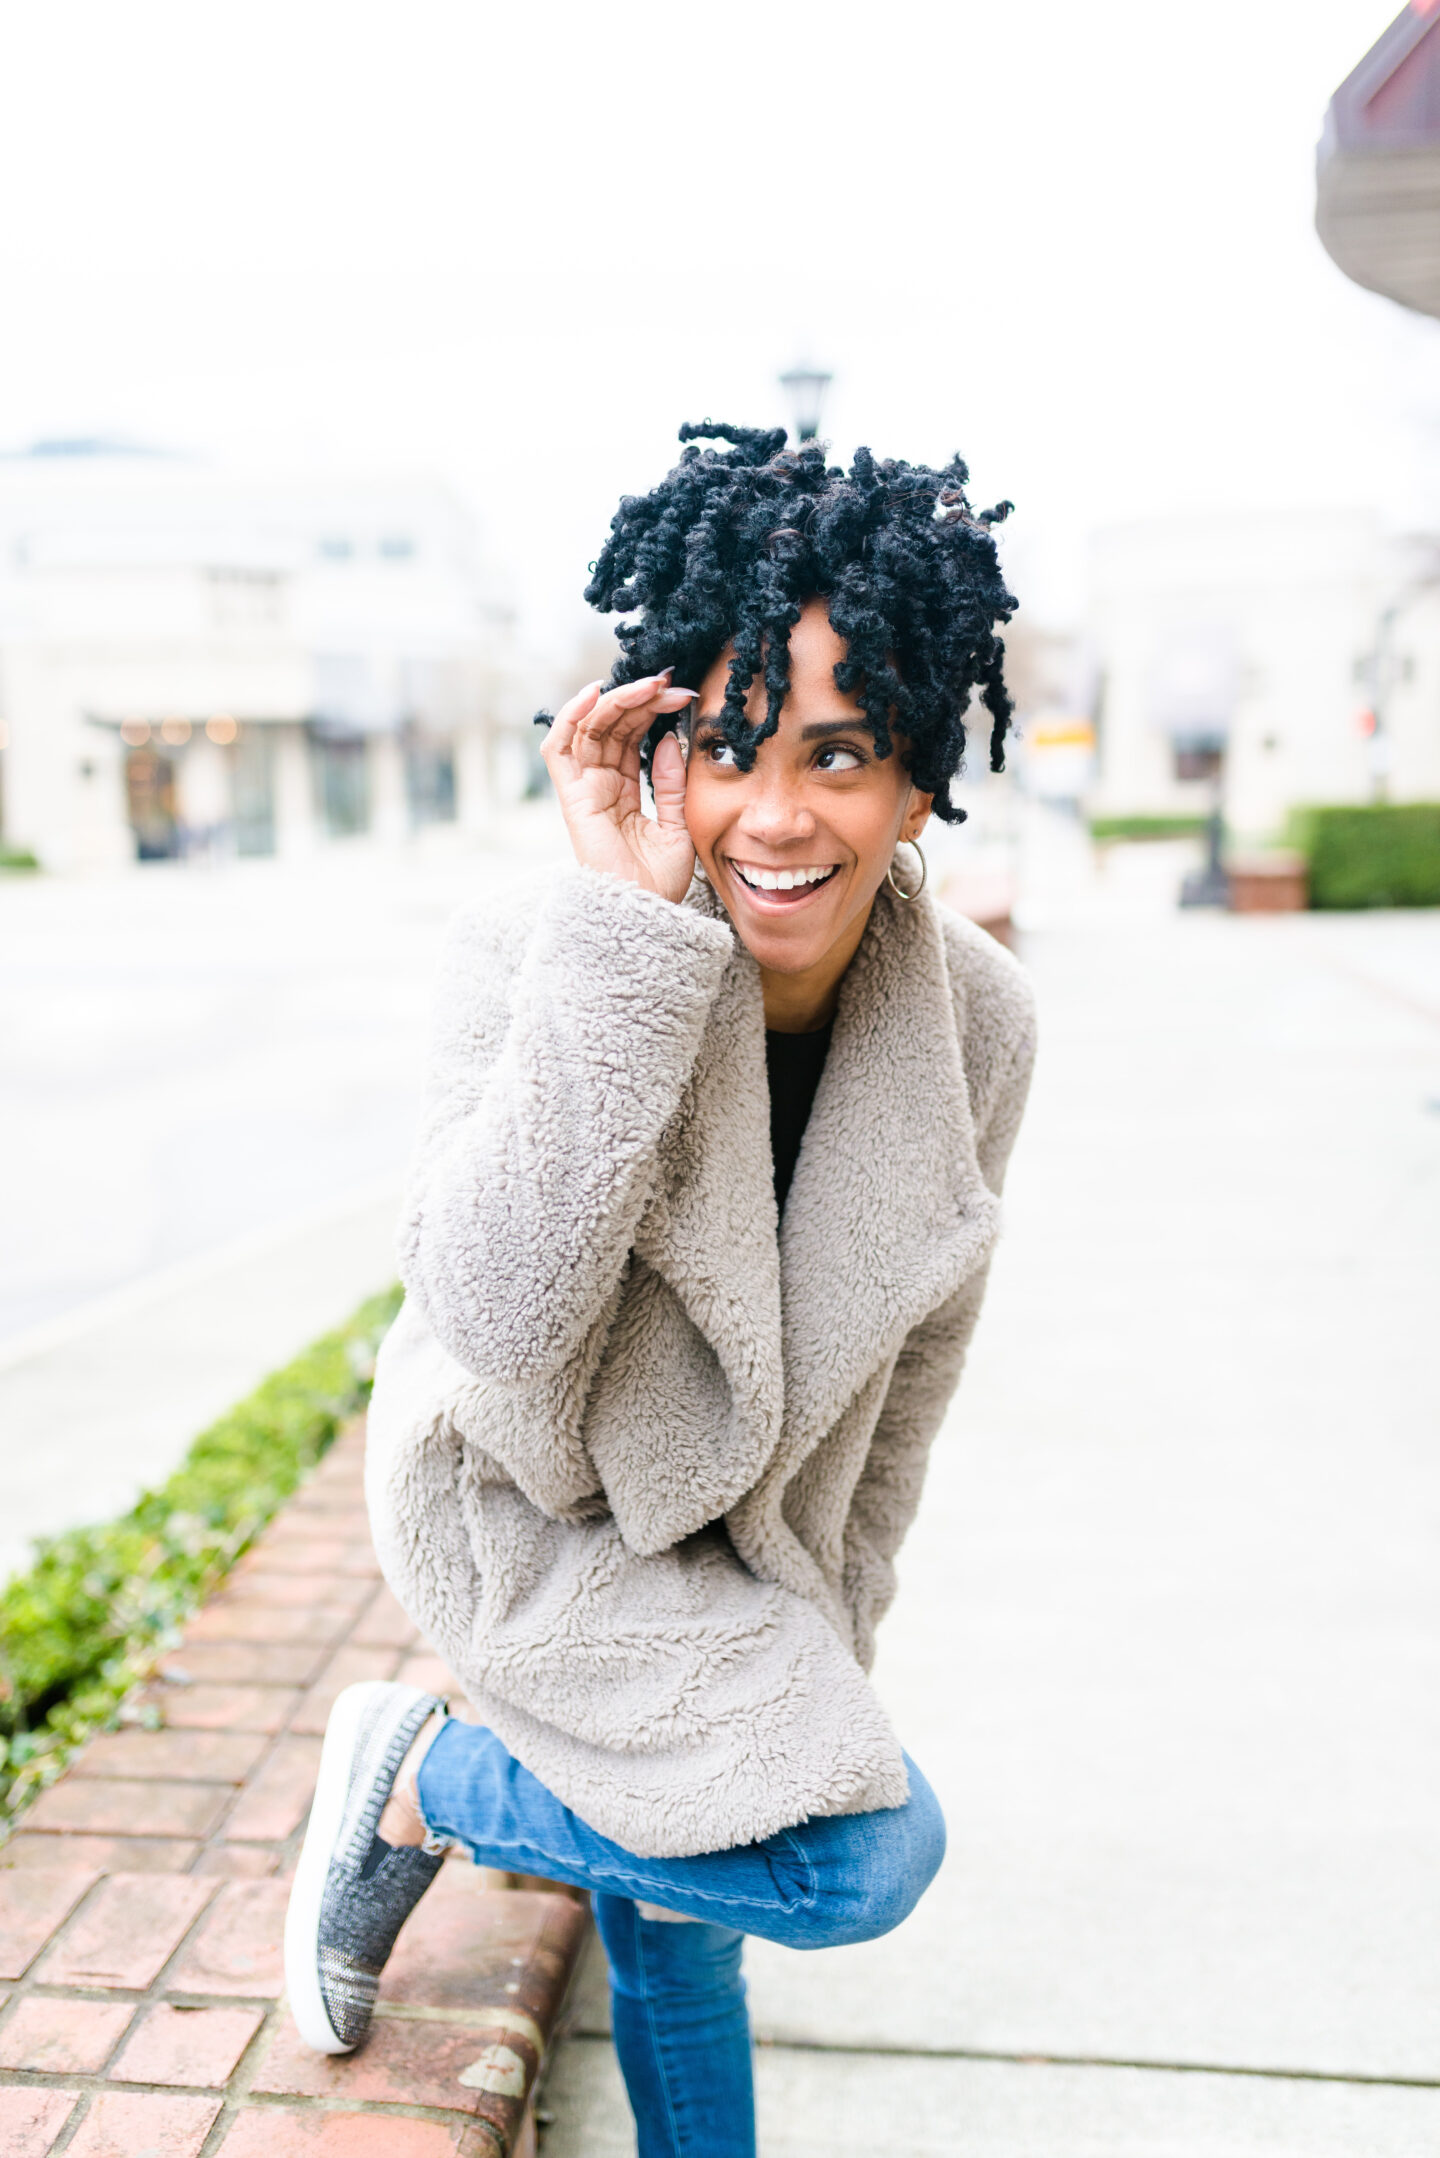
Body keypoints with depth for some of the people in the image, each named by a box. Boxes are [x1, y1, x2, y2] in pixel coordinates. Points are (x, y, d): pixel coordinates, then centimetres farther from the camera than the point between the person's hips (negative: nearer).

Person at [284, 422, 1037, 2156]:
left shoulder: (974, 1019, -17)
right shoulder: (534, 955, -29)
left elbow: (913, 1354, -3)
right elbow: (498, 1312, -41)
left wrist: (835, 1624, 8)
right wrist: (630, 929, -44)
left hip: (739, 1520, 5)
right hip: (528, 1510, -4)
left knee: (670, 1911, 18)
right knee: (861, 1858, -12)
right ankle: (414, 1784, 8)